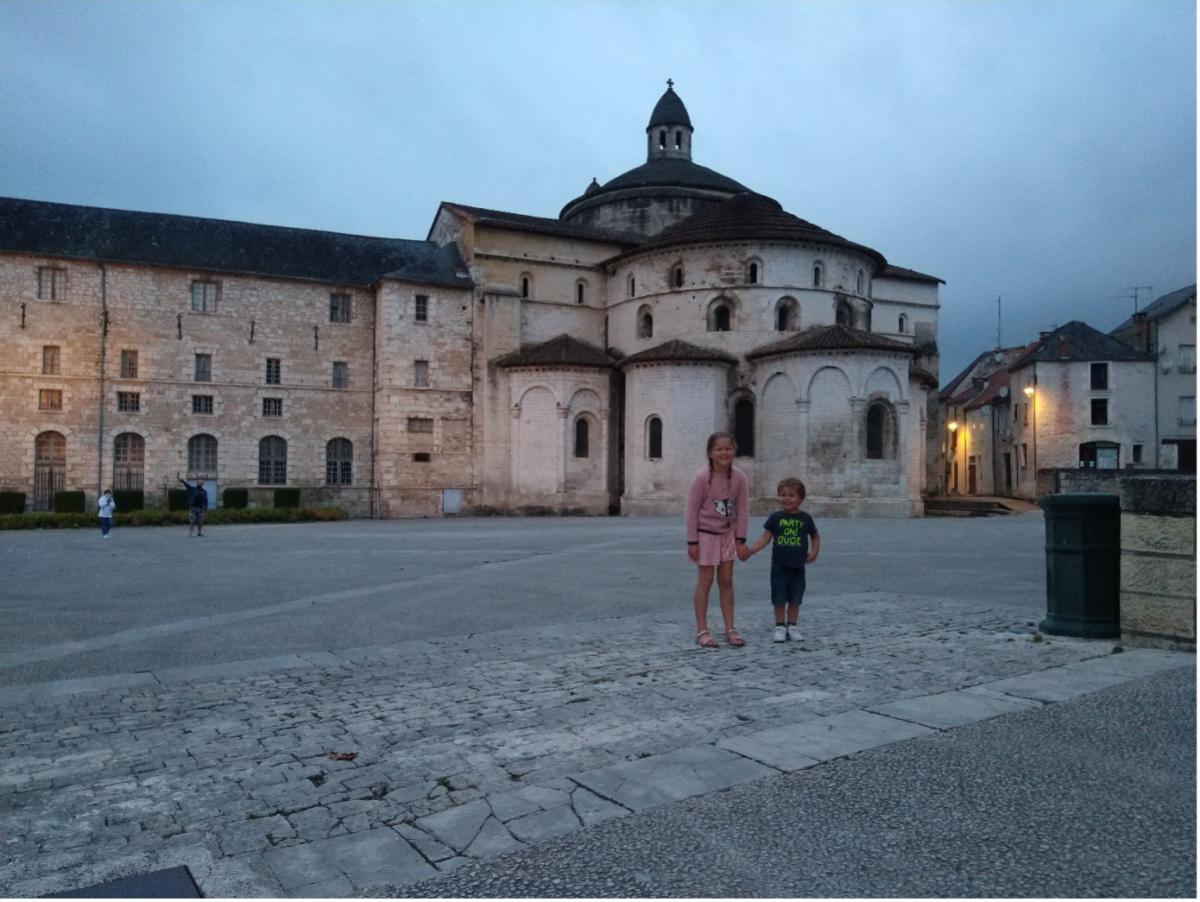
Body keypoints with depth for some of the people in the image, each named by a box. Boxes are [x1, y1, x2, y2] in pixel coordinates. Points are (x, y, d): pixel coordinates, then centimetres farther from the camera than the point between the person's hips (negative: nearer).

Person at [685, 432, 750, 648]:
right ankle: (702, 631, 10)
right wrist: (693, 541, -15)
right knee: (705, 581, 2)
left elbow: (741, 509, -1)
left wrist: (740, 538, -3)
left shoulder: (739, 477, -9)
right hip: (705, 533, -4)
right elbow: (692, 510, -15)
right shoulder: (702, 477, -20)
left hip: (727, 534, 4)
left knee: (726, 581, 9)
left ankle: (730, 629, 16)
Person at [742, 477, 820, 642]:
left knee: (795, 600, 9)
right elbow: (765, 537, -2)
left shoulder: (805, 518, 0)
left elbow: (815, 537, 14)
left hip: (798, 568, 1)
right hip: (779, 567, -1)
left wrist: (814, 552, -2)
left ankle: (792, 626, 22)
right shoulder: (776, 517, -2)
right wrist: (751, 550, -14)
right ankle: (780, 627, 17)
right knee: (779, 600, 4)